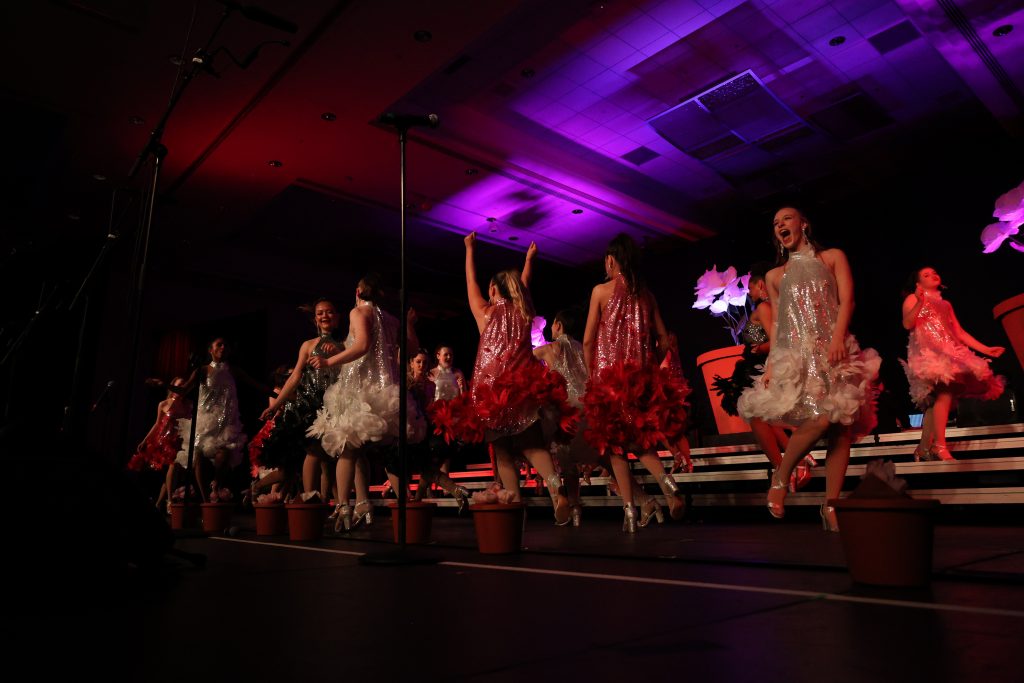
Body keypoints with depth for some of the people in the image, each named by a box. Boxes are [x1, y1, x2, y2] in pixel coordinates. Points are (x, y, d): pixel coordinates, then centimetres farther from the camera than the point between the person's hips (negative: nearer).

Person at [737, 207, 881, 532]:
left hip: (835, 351, 1)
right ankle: (780, 478, -4)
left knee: (842, 427, -7)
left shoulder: (833, 257, 16)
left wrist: (838, 337, -15)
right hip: (796, 353, -1)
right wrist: (770, 364, 4)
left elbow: (847, 301, 2)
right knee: (820, 418, -22)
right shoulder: (775, 275, 20)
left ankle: (830, 505, -1)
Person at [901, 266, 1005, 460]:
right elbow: (907, 324, -7)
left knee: (936, 400, -5)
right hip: (928, 352, -7)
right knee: (945, 392, -25)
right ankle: (940, 446, -28)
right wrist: (920, 303, -20)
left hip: (948, 352, 7)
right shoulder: (913, 299, 9)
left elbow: (960, 333, 24)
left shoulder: (945, 304, 28)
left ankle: (924, 449, -4)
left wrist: (985, 349, 17)